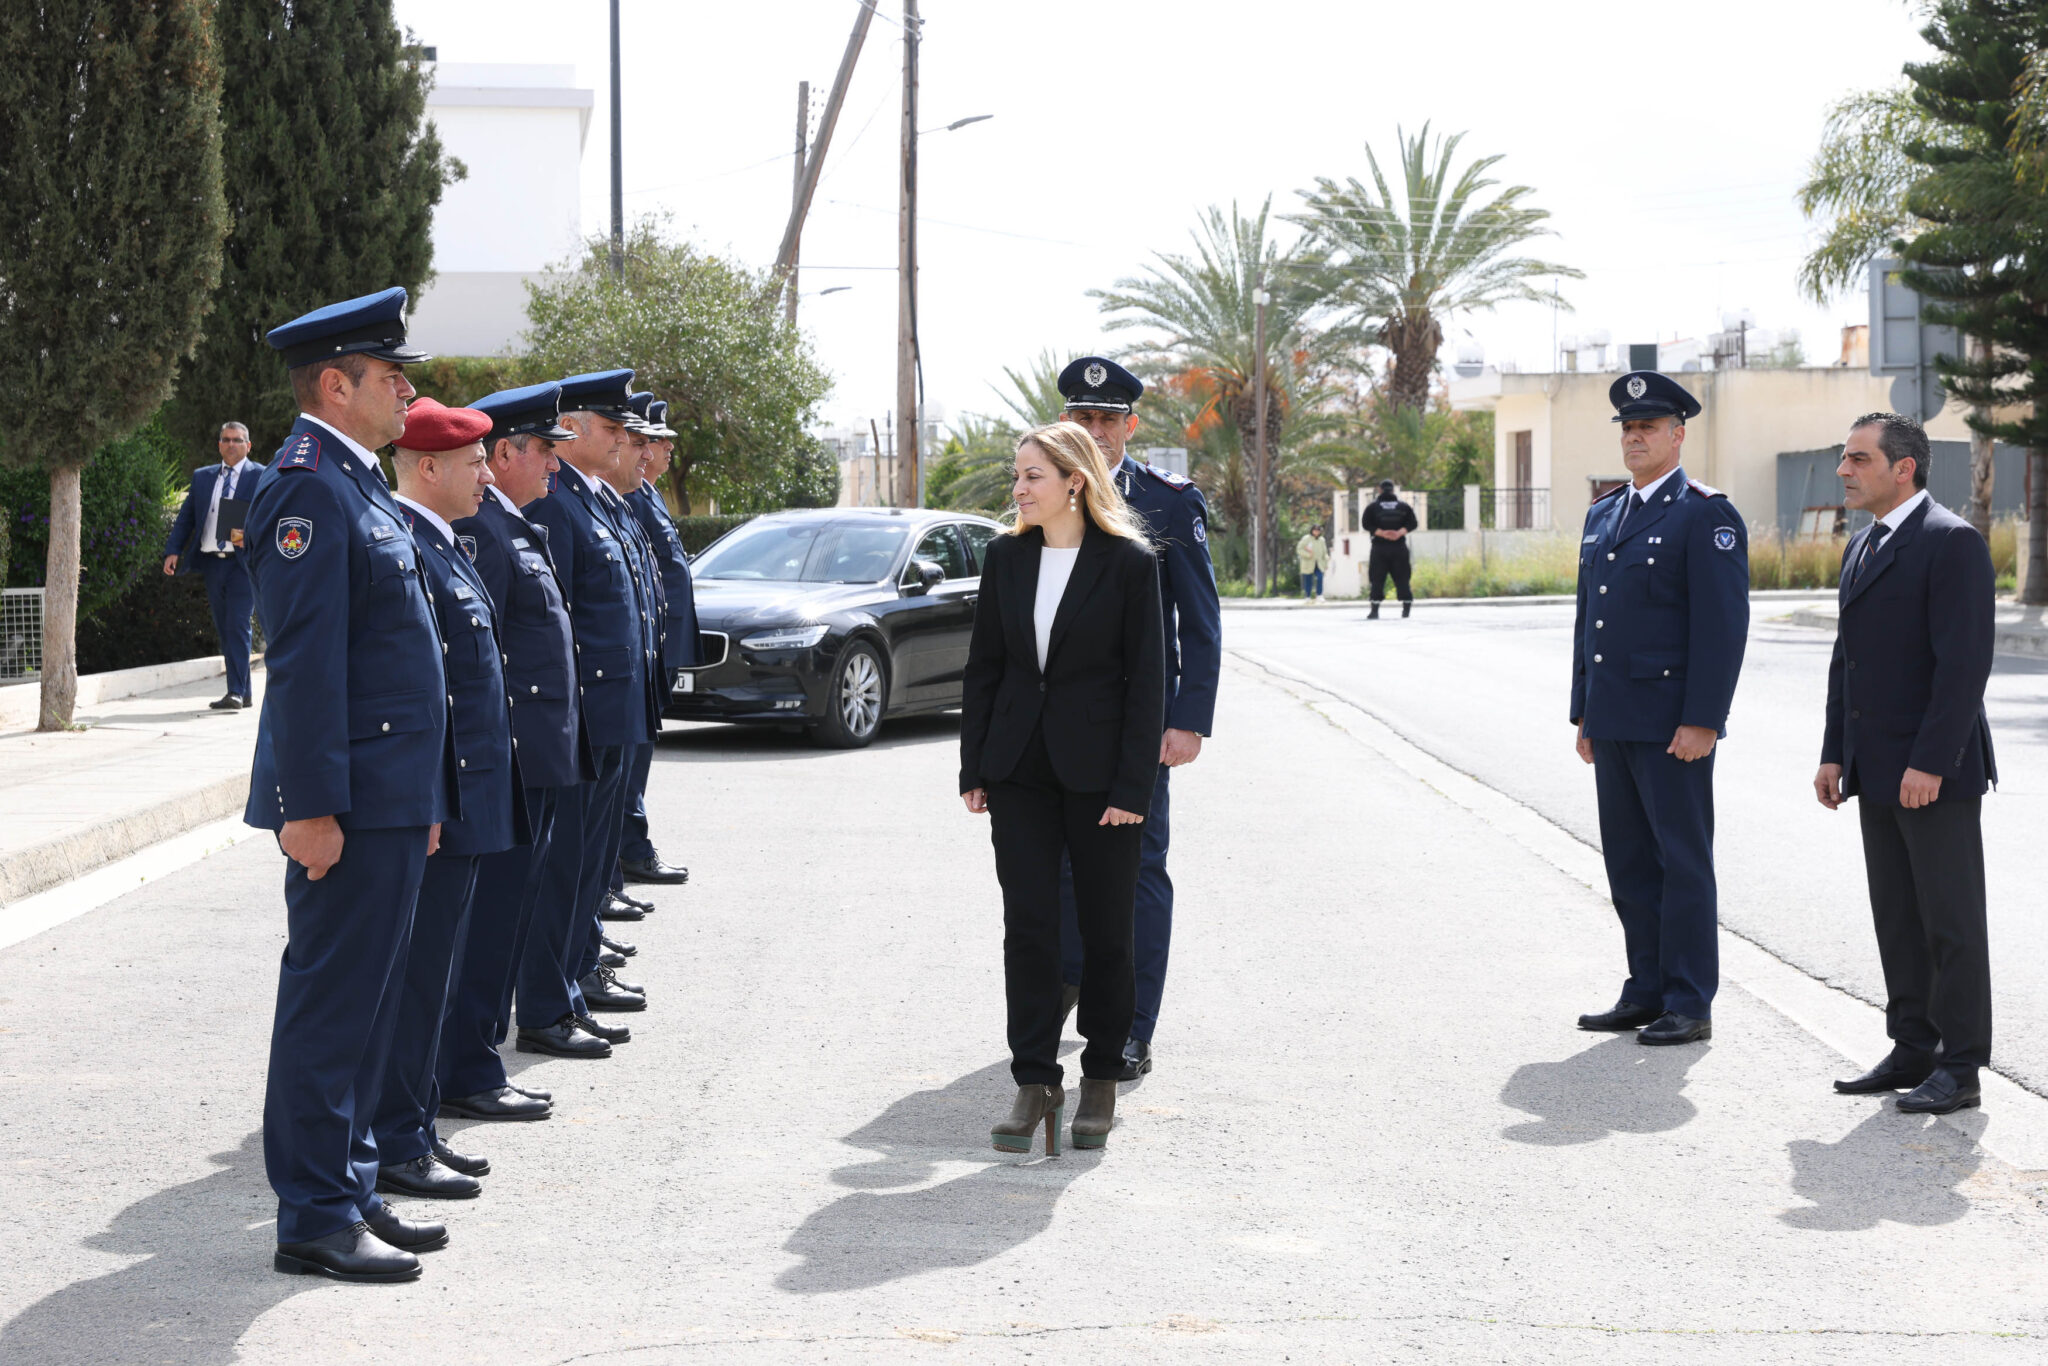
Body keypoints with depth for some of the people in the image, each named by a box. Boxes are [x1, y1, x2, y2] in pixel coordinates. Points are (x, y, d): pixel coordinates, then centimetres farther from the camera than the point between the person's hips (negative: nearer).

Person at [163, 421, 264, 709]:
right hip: (211, 563, 6)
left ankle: (236, 693, -13)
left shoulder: (260, 476, 2)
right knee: (224, 629, 7)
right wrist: (173, 550, 1)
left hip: (242, 563, -5)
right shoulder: (202, 476, 16)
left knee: (237, 627, -12)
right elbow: (186, 517, 15)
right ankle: (245, 693, 13)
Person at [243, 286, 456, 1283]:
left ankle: (350, 1191, 23)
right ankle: (314, 1219, 2)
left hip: (392, 803, 10)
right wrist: (310, 806, -23)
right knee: (329, 1004, -4)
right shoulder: (307, 488, -14)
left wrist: (427, 798, 21)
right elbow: (304, 662, -20)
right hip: (351, 805, -10)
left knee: (366, 1002, 14)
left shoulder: (358, 484, 17)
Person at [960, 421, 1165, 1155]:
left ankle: (1102, 1077, 18)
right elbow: (983, 667, 10)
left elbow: (1146, 680, -7)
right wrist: (974, 769, 5)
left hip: (1098, 772, -3)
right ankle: (1035, 1081, 3)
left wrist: (1133, 785, -12)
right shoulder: (1006, 557, 6)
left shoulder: (1129, 562, -7)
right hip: (1020, 768, 3)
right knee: (1028, 924, -1)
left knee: (1105, 929, 5)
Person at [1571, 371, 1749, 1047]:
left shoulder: (1706, 515, -8)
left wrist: (1702, 719, -18)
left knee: (1683, 860, -2)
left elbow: (1724, 624, -13)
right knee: (1629, 863, 11)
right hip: (1613, 724, 8)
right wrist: (1584, 713, 16)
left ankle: (1690, 1004, 3)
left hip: (1673, 725, -8)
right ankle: (1648, 990, 20)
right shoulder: (1603, 515, 16)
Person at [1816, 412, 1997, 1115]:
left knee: (1951, 920, -2)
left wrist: (1930, 763, -22)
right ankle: (1913, 1051, 19)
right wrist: (1834, 754, 14)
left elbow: (1965, 662, -19)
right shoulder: (1862, 547, 16)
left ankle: (1961, 1068, 3)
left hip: (1938, 772, -9)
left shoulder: (1952, 543, -13)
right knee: (1897, 919, 11)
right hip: (1878, 769, 9)